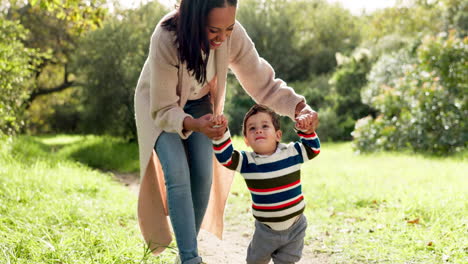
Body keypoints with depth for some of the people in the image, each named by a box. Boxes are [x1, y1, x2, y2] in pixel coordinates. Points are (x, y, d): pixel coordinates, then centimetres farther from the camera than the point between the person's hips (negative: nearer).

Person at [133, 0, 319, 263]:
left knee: (204, 175, -7)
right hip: (159, 104, -3)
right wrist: (194, 125, -53)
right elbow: (163, 109, -33)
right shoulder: (166, 39, -39)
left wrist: (300, 107, -36)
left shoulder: (234, 35, -29)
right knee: (178, 175, -19)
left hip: (199, 103, 3)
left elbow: (263, 83, -19)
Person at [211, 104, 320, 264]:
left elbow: (313, 148, 3)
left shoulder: (292, 153, -7)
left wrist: (305, 130, -15)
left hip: (295, 227, 0)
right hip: (266, 229, 0)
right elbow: (225, 157, -20)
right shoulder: (247, 161, -10)